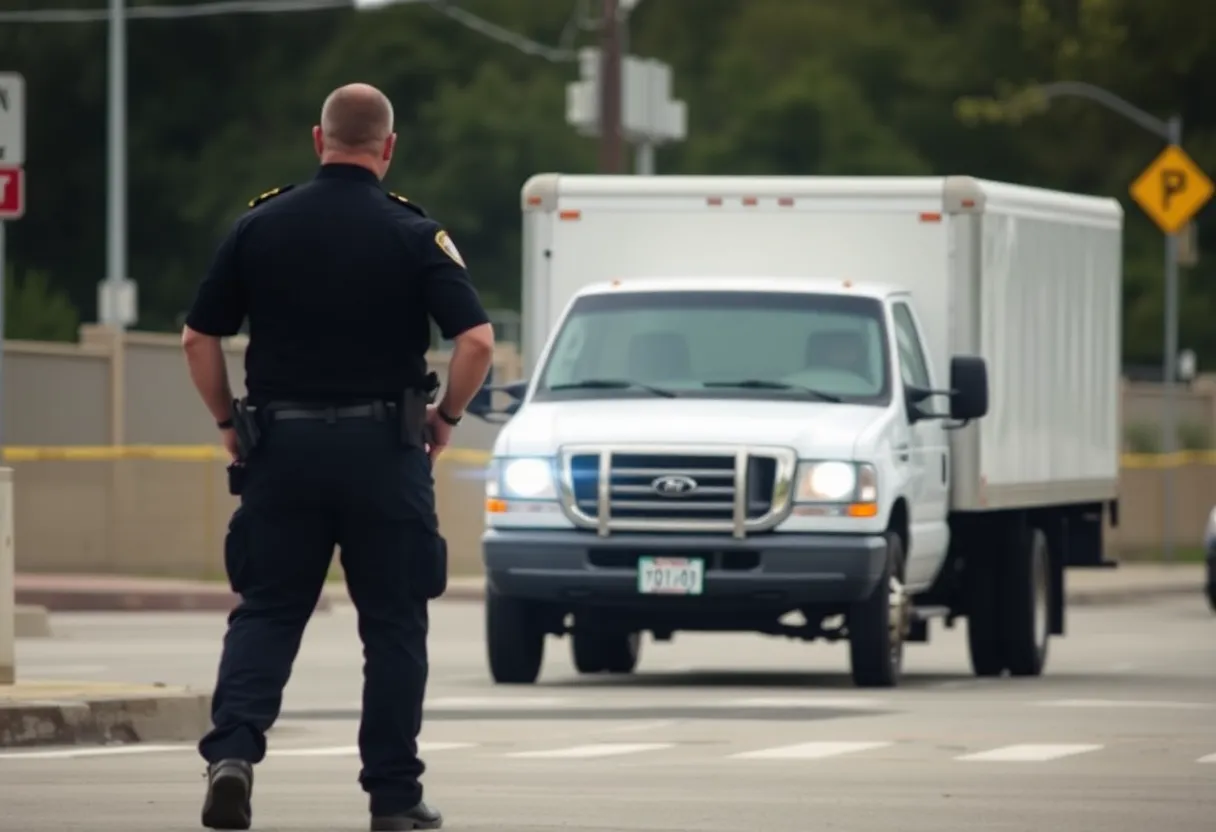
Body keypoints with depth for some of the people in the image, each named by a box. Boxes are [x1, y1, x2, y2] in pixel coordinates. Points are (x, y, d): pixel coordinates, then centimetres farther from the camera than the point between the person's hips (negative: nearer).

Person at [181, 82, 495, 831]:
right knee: (393, 625, 8)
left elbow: (199, 338, 3)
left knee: (265, 612, 7)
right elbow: (477, 341, -13)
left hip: (279, 441, 2)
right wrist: (447, 417, 2)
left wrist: (229, 422, 14)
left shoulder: (261, 225, 2)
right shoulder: (414, 234, -4)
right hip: (383, 446, -2)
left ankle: (233, 749, -15)